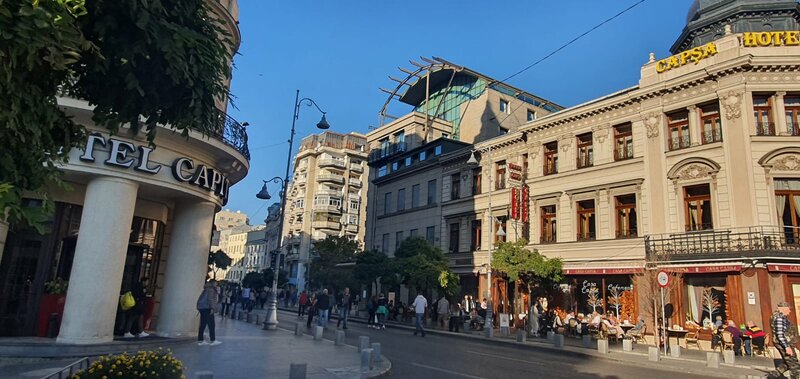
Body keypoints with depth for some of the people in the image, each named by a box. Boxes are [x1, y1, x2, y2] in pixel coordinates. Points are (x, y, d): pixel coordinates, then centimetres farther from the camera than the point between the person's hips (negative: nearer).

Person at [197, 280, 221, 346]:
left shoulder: (207, 289, 22)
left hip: (202, 307, 10)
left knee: (203, 324, 11)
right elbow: (210, 299, -18)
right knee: (211, 324, -8)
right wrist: (212, 308, -22)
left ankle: (200, 340, 12)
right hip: (206, 308, -10)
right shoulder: (211, 289, -7)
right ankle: (213, 340, -8)